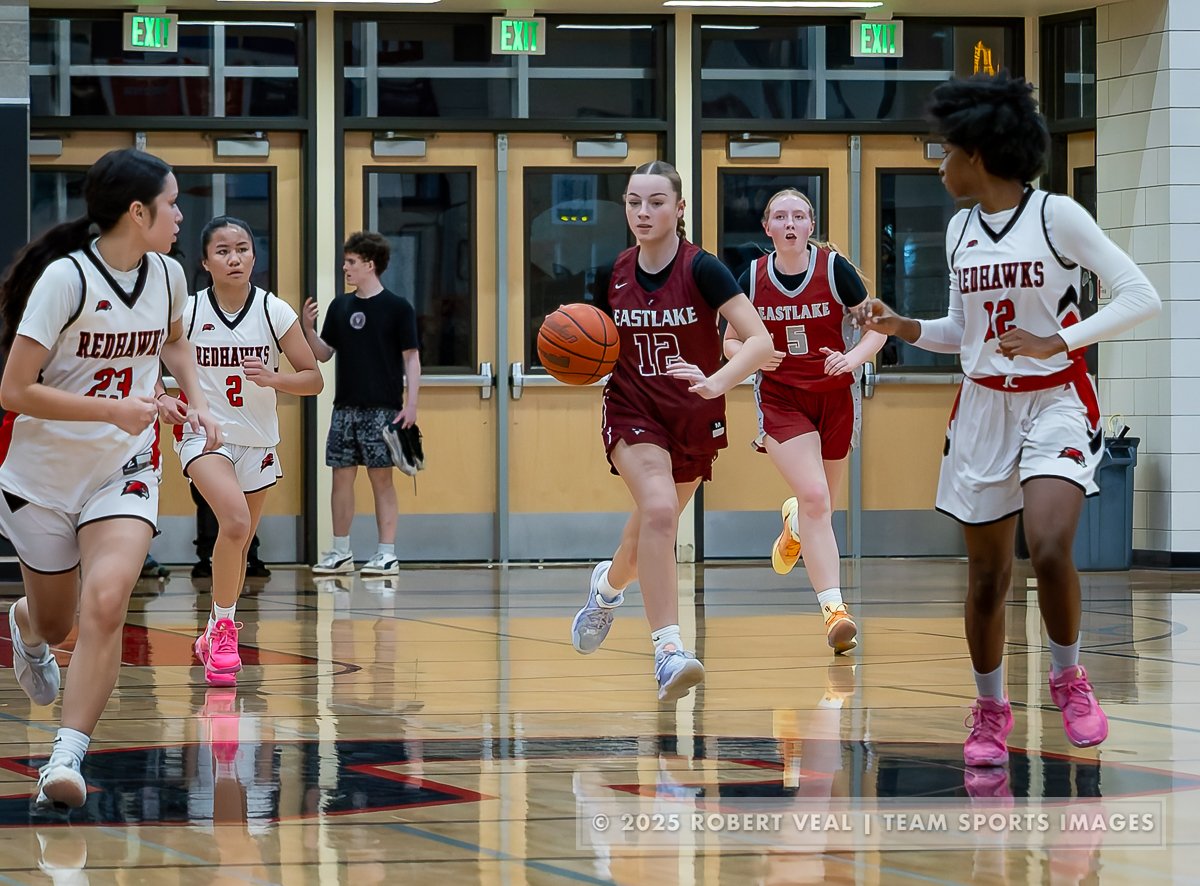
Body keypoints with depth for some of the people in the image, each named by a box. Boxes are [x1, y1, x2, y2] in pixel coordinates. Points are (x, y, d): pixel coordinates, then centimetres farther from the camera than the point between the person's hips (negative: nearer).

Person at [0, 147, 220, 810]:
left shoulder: (168, 276, -1)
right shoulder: (65, 278, -20)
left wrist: (197, 402, 8)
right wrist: (114, 411, -25)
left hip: (124, 471, 3)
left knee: (105, 601, -23)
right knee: (55, 623, 15)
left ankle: (66, 759, -19)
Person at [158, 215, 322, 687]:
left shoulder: (275, 311, -6)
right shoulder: (186, 312, -9)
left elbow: (313, 379, -2)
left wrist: (273, 378, -21)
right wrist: (162, 398, -15)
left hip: (257, 441, 3)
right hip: (204, 435, -3)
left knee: (239, 545, 13)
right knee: (235, 520, -27)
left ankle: (213, 638, 33)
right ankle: (223, 626, -13)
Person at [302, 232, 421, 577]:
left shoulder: (397, 307, -4)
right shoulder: (340, 306, 10)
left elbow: (411, 357, -5)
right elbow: (324, 352, 13)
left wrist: (411, 404, -12)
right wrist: (309, 328, -6)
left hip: (382, 407, -5)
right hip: (346, 406, 5)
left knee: (381, 476, -4)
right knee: (342, 475, 5)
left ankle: (387, 554, 0)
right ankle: (341, 553, 13)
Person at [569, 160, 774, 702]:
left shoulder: (701, 270, -15)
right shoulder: (613, 275, -3)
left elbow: (760, 340, -22)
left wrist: (715, 382, -38)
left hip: (694, 420, 0)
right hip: (633, 413, 0)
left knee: (653, 527, 16)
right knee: (659, 510, -26)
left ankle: (609, 584, 52)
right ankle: (668, 651, -28)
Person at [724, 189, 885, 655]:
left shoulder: (834, 269, -8)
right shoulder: (752, 278, -4)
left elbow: (878, 327, -3)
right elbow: (730, 340, 6)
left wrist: (854, 358, -22)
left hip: (833, 397, 1)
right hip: (780, 398, -1)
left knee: (820, 503, 14)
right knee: (815, 497, -19)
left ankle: (794, 526, 54)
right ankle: (834, 609, -22)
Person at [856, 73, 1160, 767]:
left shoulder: (1057, 216, -9)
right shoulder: (960, 229, 10)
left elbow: (1142, 298, -11)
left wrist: (1058, 341, -20)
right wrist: (902, 327, 4)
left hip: (1056, 403, -5)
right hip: (984, 405, 5)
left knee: (1050, 550, -25)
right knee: (987, 574, 5)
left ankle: (1068, 677, -1)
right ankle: (991, 710, 22)